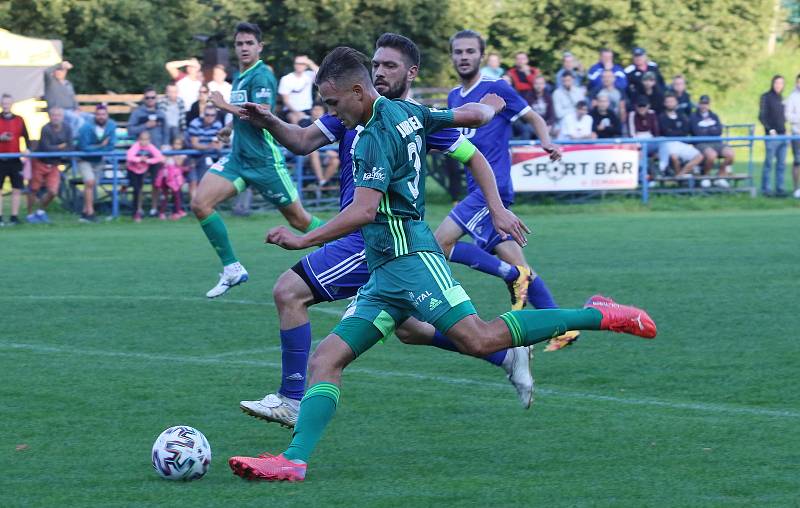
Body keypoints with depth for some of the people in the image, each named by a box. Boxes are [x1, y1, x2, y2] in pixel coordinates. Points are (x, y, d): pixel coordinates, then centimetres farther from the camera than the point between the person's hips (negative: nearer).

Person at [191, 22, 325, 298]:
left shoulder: (261, 76, -12)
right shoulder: (240, 77, 14)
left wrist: (225, 105, -19)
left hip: (264, 160, -8)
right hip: (238, 158, 8)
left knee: (298, 219, 0)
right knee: (200, 203, -10)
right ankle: (232, 269, -4)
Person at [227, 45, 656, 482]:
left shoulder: (377, 134, -11)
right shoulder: (405, 113, 16)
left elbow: (364, 210, -20)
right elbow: (472, 115, 29)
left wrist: (303, 240, -17)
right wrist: (490, 106, 52)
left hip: (409, 258, -10)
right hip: (384, 274, 10)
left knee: (479, 339, -22)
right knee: (324, 360, -1)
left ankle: (597, 316, -10)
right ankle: (294, 459, -12)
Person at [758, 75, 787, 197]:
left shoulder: (780, 98, 15)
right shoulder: (766, 97, -3)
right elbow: (762, 116, -7)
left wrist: (784, 129, 9)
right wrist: (770, 129, -16)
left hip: (782, 136, 6)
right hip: (771, 136, -6)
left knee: (781, 164, 5)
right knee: (769, 163, -3)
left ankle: (779, 189, 8)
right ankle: (765, 189, 2)